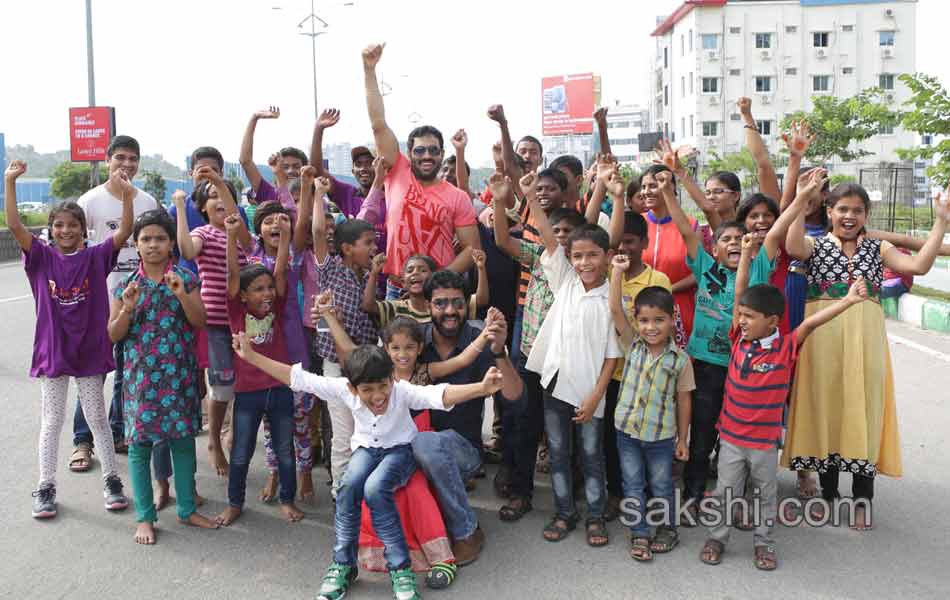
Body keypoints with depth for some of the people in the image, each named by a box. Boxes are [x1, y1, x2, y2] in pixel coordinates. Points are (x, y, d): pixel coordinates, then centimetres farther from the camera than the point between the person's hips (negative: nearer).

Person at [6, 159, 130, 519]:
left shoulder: (96, 257, -4)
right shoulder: (42, 257, -3)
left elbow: (124, 232, -16)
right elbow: (14, 226, -14)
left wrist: (126, 196, -30)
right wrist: (9, 182, -23)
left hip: (91, 351, 0)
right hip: (52, 351, 1)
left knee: (97, 417, 11)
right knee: (52, 421, 10)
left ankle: (111, 480, 22)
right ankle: (46, 487, 22)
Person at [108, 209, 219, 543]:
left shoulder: (186, 279, 2)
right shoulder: (127, 284, 1)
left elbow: (200, 321, -5)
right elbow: (114, 335, 1)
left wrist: (181, 294, -19)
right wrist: (128, 307, -16)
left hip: (178, 373, 1)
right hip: (140, 374, 0)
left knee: (183, 439, 8)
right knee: (139, 444, 4)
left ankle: (186, 509, 23)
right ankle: (145, 517, 16)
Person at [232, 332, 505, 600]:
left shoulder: (402, 391, -28)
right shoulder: (345, 391, -20)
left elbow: (439, 395, -45)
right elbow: (299, 378, -17)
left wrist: (482, 387, -63)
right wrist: (251, 356, -18)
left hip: (400, 450, -3)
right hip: (366, 448, 3)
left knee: (374, 488, -33)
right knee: (349, 485, -29)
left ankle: (400, 568, -20)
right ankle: (343, 564, -11)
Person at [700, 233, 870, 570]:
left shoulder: (786, 347, -13)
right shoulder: (740, 339, -6)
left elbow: (811, 322, -24)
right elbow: (739, 294, -7)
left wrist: (848, 301, -36)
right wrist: (746, 253, -10)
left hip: (765, 439, -2)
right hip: (731, 434, 2)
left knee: (766, 493, 16)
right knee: (725, 492, 13)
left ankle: (763, 541, 32)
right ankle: (717, 537, 28)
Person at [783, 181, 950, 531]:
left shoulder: (878, 248, 12)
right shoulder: (815, 245, 7)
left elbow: (919, 265, -2)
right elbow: (792, 247, -17)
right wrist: (801, 200, -20)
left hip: (865, 338, 1)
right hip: (823, 337, -1)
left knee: (862, 410, 2)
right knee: (825, 409, 5)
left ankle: (863, 496, 14)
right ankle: (828, 492, 20)